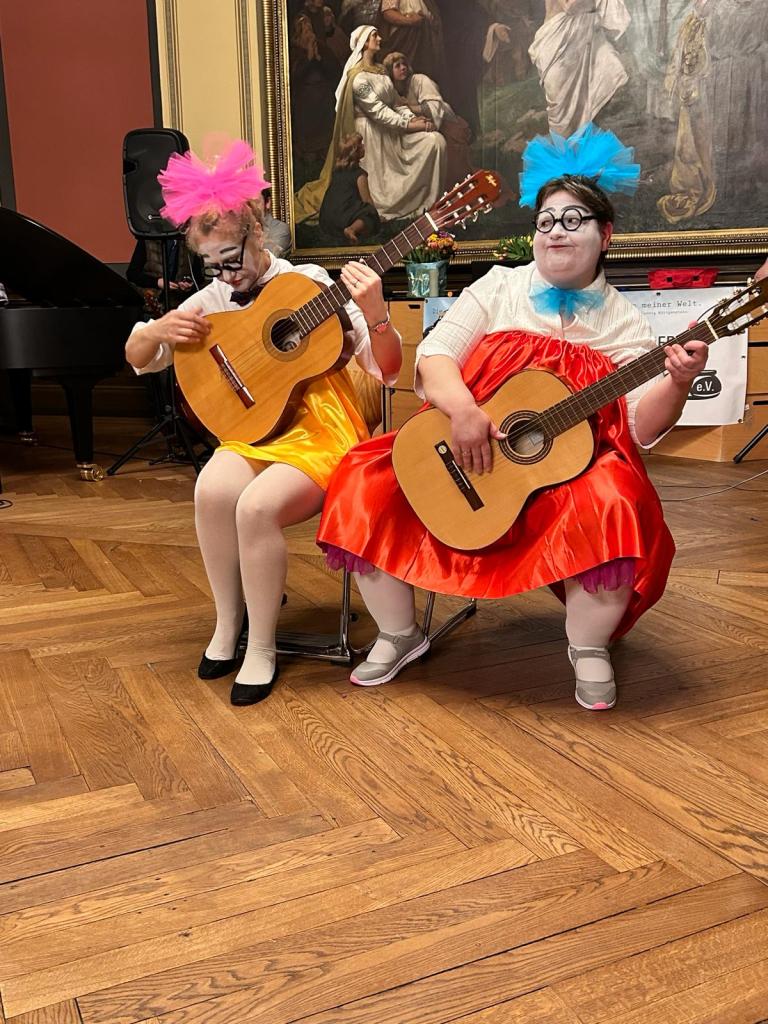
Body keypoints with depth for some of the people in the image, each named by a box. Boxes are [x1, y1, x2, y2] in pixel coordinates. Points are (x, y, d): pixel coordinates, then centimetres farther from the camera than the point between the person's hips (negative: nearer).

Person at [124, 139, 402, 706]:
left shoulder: (310, 283, -5)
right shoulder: (214, 298, 7)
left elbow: (387, 369, -9)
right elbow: (137, 358, 12)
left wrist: (375, 313, -29)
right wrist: (162, 329, -10)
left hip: (321, 431, -4)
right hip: (255, 427, 4)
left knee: (257, 506, -31)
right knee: (214, 490, -29)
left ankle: (262, 649, -10)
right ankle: (227, 624, -6)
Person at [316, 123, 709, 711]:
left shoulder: (626, 325, 5)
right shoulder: (499, 288, 7)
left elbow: (640, 426, -3)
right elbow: (433, 356, -2)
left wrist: (678, 385, -23)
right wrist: (463, 411, -22)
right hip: (464, 457, 2)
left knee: (616, 510, -34)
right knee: (366, 488, -17)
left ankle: (589, 648, -4)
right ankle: (399, 635, 5)